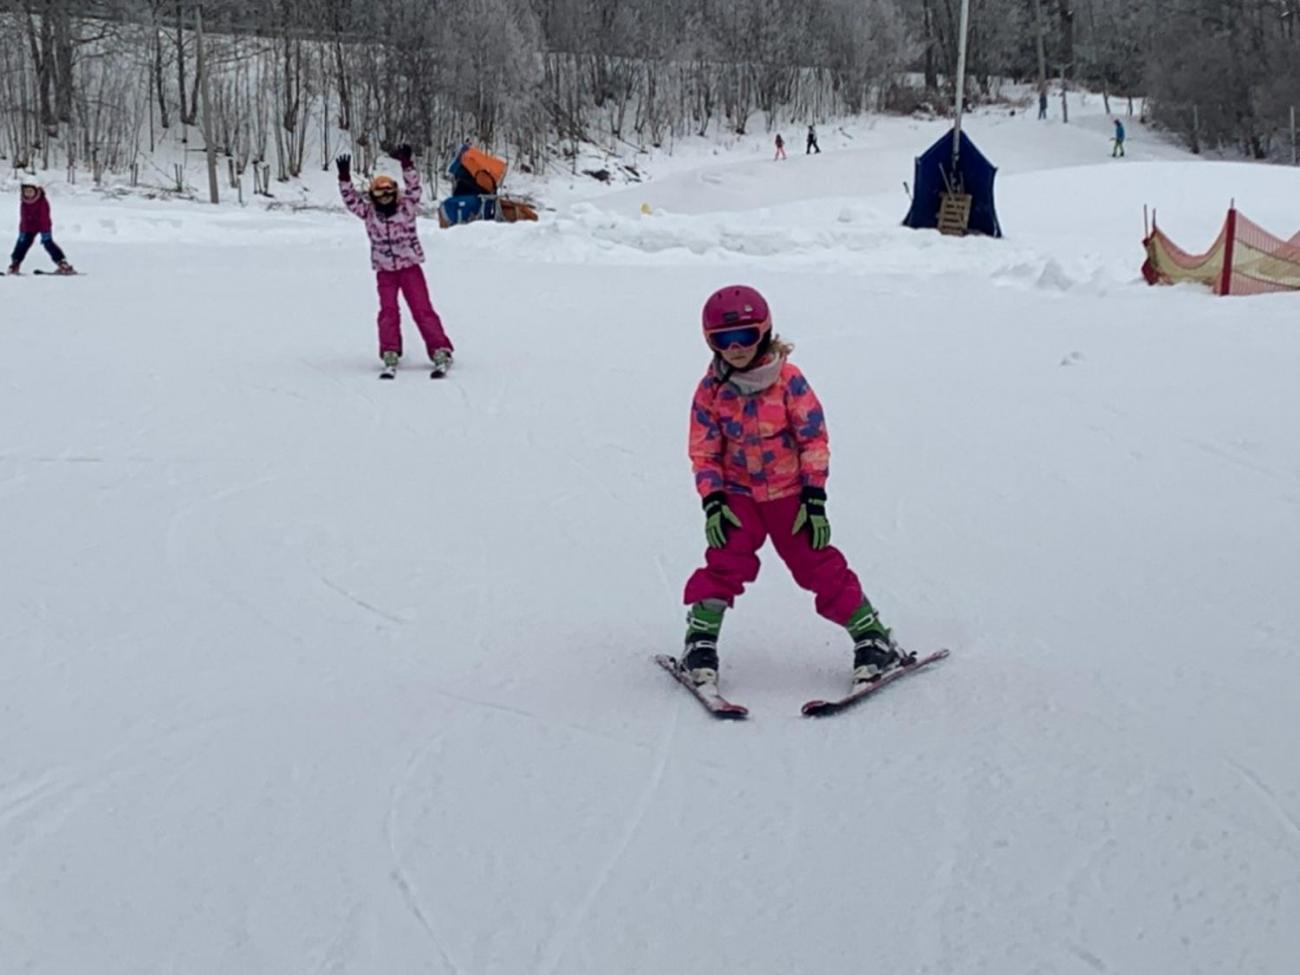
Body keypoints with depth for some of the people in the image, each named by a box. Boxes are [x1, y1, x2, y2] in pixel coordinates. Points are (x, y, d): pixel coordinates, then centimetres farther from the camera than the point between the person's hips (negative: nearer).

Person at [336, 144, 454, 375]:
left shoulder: (406, 207, -4)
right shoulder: (369, 212, 1)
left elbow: (413, 186, -16)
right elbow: (351, 199, -9)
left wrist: (407, 164, -31)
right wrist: (344, 178, -23)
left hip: (410, 267, -2)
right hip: (385, 271, 2)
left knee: (422, 309, -4)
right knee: (388, 311, -3)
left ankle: (441, 351, -6)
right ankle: (390, 354, -1)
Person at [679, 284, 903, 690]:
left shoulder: (788, 380, -13)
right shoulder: (711, 390, -6)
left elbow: (814, 439, -9)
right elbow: (703, 451, -1)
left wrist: (814, 499, -13)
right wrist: (712, 502, -11)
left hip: (790, 493, -1)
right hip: (739, 494, 1)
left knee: (820, 566, -2)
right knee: (725, 563, -16)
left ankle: (872, 638, 8)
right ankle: (700, 642, -6)